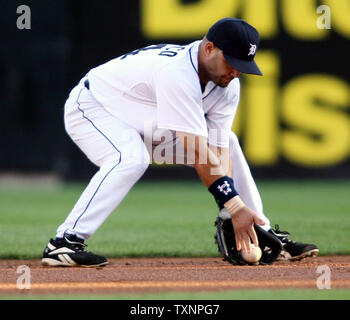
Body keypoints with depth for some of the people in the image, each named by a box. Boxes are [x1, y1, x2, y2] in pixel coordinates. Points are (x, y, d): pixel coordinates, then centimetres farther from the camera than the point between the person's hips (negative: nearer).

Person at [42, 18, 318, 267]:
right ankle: (65, 243, -34)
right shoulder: (176, 71, -38)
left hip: (147, 122, 9)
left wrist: (237, 216, -27)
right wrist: (236, 206, -41)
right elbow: (196, 153, -40)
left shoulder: (227, 83, -12)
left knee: (227, 143, 4)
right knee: (132, 158, -37)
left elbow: (218, 153, -16)